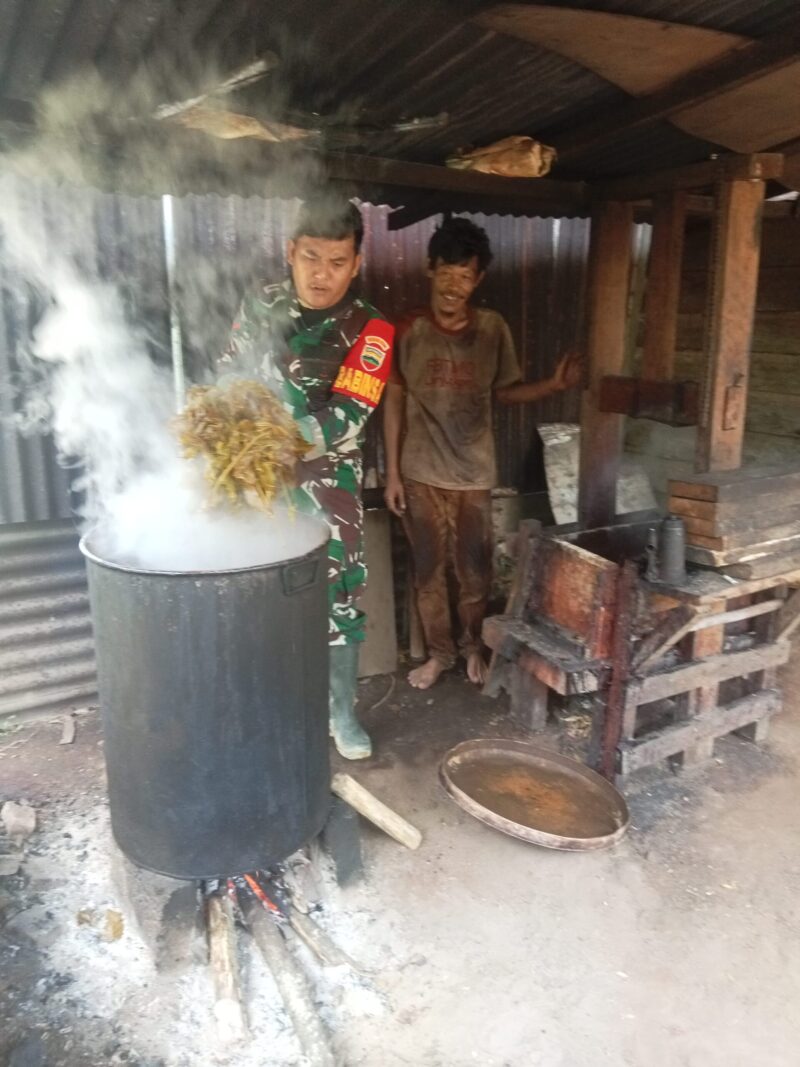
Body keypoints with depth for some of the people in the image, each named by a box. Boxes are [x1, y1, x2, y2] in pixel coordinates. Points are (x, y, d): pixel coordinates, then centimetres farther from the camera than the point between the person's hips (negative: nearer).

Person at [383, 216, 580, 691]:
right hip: (421, 474, 0)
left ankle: (473, 646, 35)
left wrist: (554, 384, -11)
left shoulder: (493, 328, -4)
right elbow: (394, 401, -1)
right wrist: (392, 472, -3)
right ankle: (440, 651, 32)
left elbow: (505, 391, 7)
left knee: (475, 572, 9)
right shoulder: (409, 331, -6)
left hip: (475, 474, 0)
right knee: (429, 571, 11)